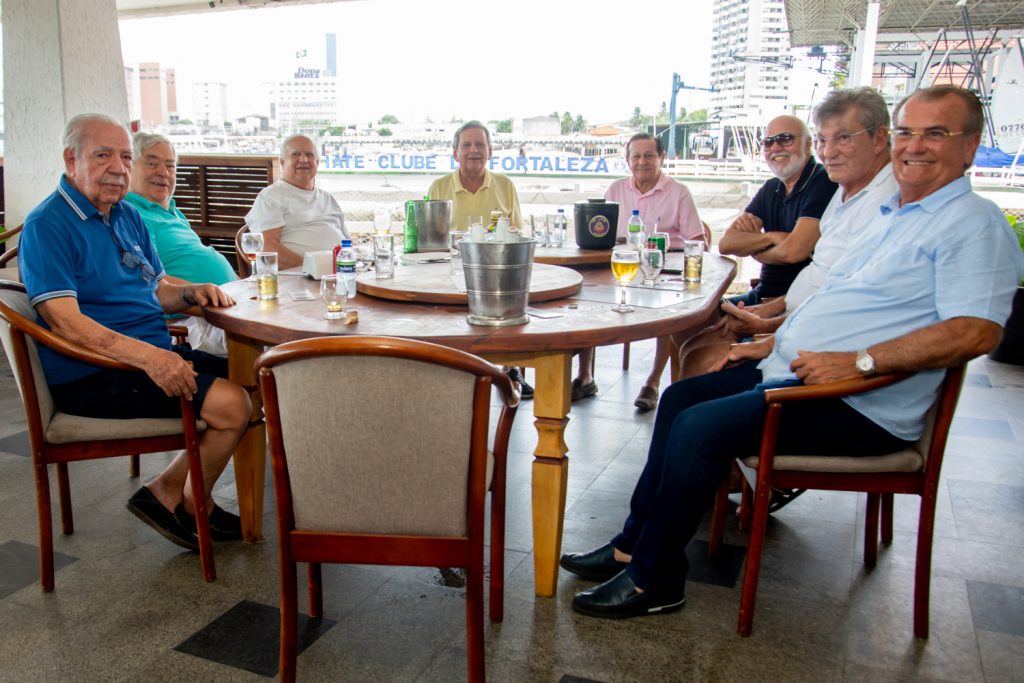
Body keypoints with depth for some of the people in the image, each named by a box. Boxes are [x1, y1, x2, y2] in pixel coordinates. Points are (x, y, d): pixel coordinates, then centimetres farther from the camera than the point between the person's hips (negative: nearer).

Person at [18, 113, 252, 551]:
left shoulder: (127, 216, 16)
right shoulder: (48, 226, -12)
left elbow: (156, 289, 20)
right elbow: (64, 321, -22)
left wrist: (191, 293, -4)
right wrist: (147, 356, -34)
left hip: (154, 357, 9)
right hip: (92, 377, -9)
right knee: (232, 406, -22)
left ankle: (194, 503, 11)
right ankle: (169, 496, 4)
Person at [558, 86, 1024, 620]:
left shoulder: (974, 225, -10)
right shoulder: (891, 215, 20)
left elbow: (977, 332, -24)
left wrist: (860, 362, -28)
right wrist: (775, 344, 18)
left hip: (861, 407, -10)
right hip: (792, 371, 10)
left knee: (702, 427, -23)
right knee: (680, 397, 7)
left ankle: (653, 580, -6)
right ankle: (635, 543, 12)